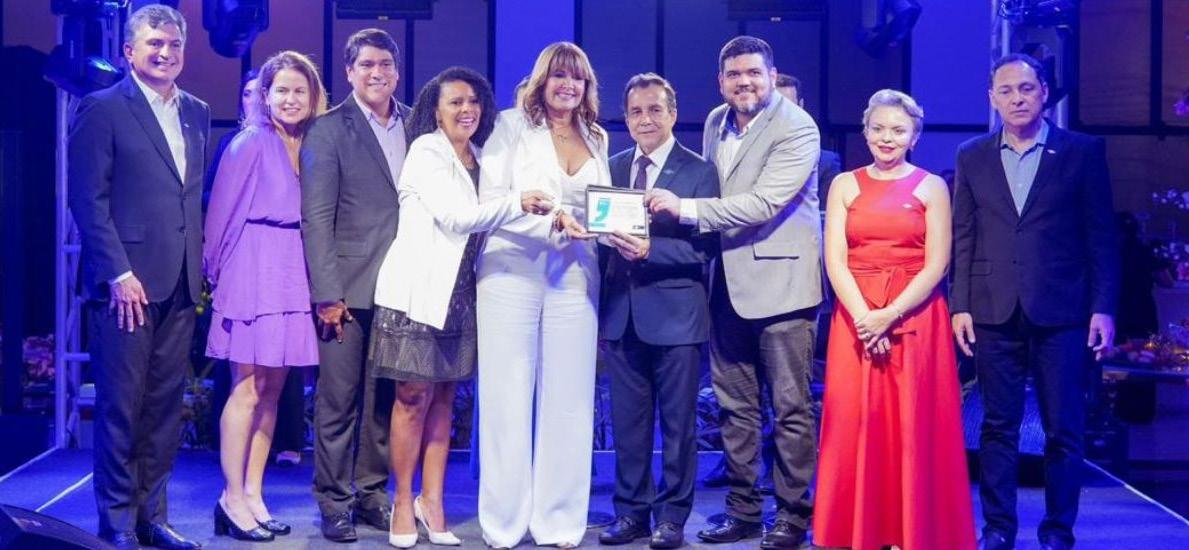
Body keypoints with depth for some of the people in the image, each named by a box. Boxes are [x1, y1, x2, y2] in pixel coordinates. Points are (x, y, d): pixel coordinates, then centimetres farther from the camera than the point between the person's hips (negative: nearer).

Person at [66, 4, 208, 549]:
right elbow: (88, 199, -8)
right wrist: (118, 273, -14)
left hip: (181, 284, 6)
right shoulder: (102, 109, -3)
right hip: (126, 282, -5)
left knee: (165, 405, 9)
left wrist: (200, 265, 6)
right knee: (120, 405, 1)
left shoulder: (196, 113, 14)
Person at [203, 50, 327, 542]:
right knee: (248, 389, -4)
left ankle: (253, 494, 15)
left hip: (292, 274, 6)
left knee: (272, 390, 8)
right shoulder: (250, 142, -6)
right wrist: (217, 272, 1)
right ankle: (232, 499, 4)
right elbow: (223, 212, -4)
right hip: (255, 271, -6)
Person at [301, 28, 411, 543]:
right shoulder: (327, 130, -1)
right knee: (338, 400, 2)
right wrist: (327, 294, -11)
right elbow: (316, 219, -5)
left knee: (384, 398, 9)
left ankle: (372, 492, 20)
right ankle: (333, 502, 12)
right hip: (348, 286, -3)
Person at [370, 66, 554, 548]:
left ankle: (432, 503, 15)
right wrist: (517, 204, -30)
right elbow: (455, 218, -19)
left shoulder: (479, 159, 12)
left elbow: (479, 223, 10)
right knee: (414, 397, -1)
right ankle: (404, 503, 10)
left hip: (459, 292, 6)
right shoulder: (426, 151, -8)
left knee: (443, 399, 8)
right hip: (417, 290, -6)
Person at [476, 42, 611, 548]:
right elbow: (490, 202, -6)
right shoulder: (512, 126, 2)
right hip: (512, 274, -4)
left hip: (574, 278, 4)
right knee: (508, 401, 0)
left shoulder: (597, 139, 16)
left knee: (569, 403, 4)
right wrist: (549, 221, -18)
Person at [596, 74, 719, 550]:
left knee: (678, 421, 4)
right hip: (622, 313, 5)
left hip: (675, 314, -4)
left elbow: (705, 247, -12)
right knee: (628, 420, 11)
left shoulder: (699, 171, -4)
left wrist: (650, 250, -22)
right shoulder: (613, 167, 11)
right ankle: (631, 510, 22)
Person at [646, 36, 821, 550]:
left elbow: (763, 203, -22)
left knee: (790, 407, 1)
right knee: (734, 405, 12)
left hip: (779, 280, -7)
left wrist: (684, 207, -22)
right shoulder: (716, 122, 10)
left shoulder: (796, 128, -12)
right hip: (728, 281, 7)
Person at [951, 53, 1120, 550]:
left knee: (1063, 430, 4)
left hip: (1061, 312, -2)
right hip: (994, 313, 2)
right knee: (998, 426, 7)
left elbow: (1101, 236, 1)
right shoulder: (972, 157, 9)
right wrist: (960, 305, 1)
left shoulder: (1083, 151, 2)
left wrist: (1103, 308, -5)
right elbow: (963, 238, 8)